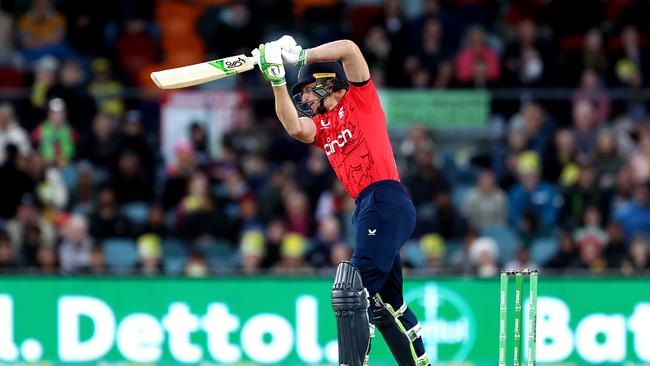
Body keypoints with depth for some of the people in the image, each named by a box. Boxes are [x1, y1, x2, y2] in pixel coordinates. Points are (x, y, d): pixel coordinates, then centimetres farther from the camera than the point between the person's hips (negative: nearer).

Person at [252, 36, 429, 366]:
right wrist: (277, 82, -8)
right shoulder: (320, 124, 22)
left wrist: (300, 55, -10)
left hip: (386, 200, -10)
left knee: (353, 292, -18)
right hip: (367, 209, 10)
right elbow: (295, 128, 0)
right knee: (385, 302, 16)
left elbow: (349, 49, -9)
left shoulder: (359, 98, 5)